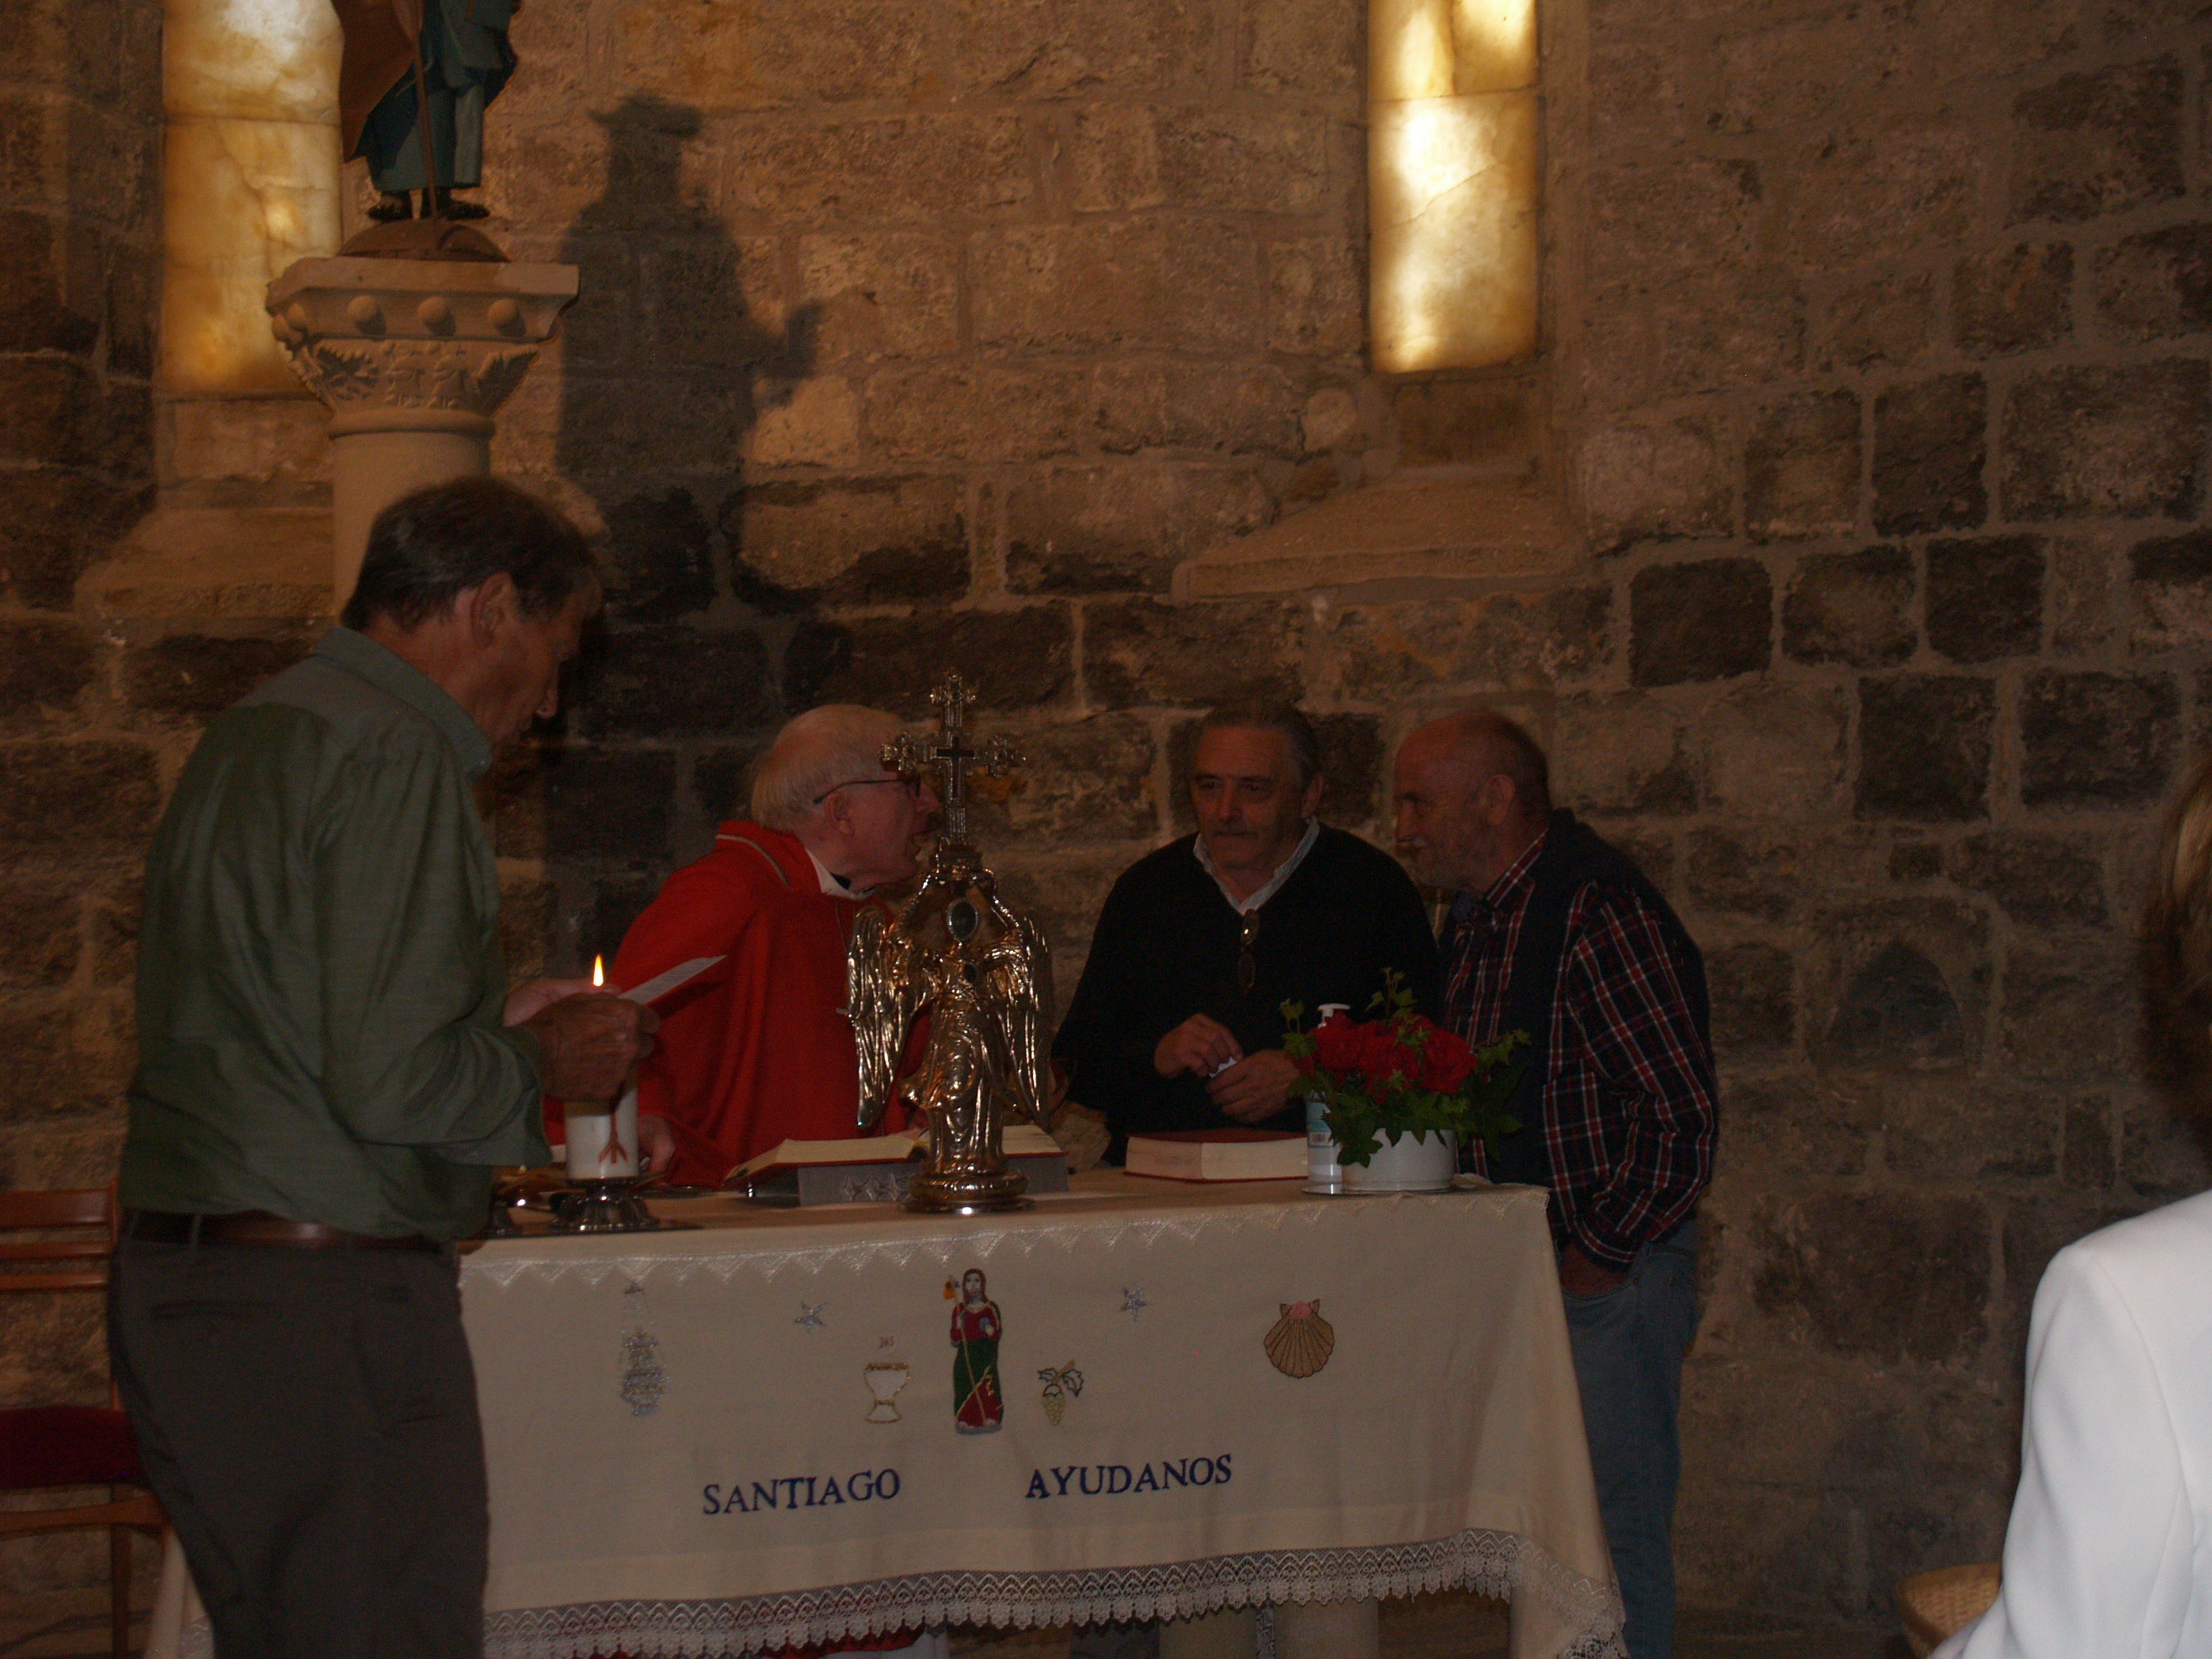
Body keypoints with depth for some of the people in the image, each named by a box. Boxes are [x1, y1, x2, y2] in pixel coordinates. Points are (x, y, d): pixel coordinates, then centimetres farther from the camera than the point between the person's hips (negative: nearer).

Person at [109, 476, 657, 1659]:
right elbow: (390, 1082, -20)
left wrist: (491, 1024, 20)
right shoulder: (395, 758, -13)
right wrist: (540, 1064, -2)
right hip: (322, 1297, -10)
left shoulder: (249, 739, 18)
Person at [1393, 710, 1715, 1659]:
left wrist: (1595, 1258, -16)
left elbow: (1681, 1118, -20)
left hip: (1610, 1270, -9)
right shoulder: (1472, 919, 12)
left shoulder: (1597, 910, -17)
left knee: (1612, 1530, -5)